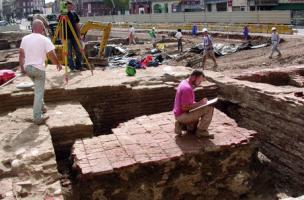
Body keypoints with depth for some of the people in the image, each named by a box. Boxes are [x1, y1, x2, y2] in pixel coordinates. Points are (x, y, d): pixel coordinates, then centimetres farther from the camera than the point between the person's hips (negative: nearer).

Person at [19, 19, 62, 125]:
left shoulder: (25, 39, 4)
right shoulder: (45, 40, -11)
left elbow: (21, 54, 11)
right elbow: (52, 55, -11)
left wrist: (22, 67, 22)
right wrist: (58, 64, 6)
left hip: (27, 68, 6)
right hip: (39, 69, -6)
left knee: (38, 89, 27)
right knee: (39, 93, 0)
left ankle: (41, 107, 32)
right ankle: (38, 118, 1)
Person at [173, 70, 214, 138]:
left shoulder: (184, 82, 9)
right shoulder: (187, 88, -23)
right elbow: (184, 108, -25)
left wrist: (198, 103, 6)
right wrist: (199, 103, -18)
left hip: (179, 114, 10)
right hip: (182, 115, -10)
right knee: (209, 108, -16)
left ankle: (182, 124, 15)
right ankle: (201, 131, -4)